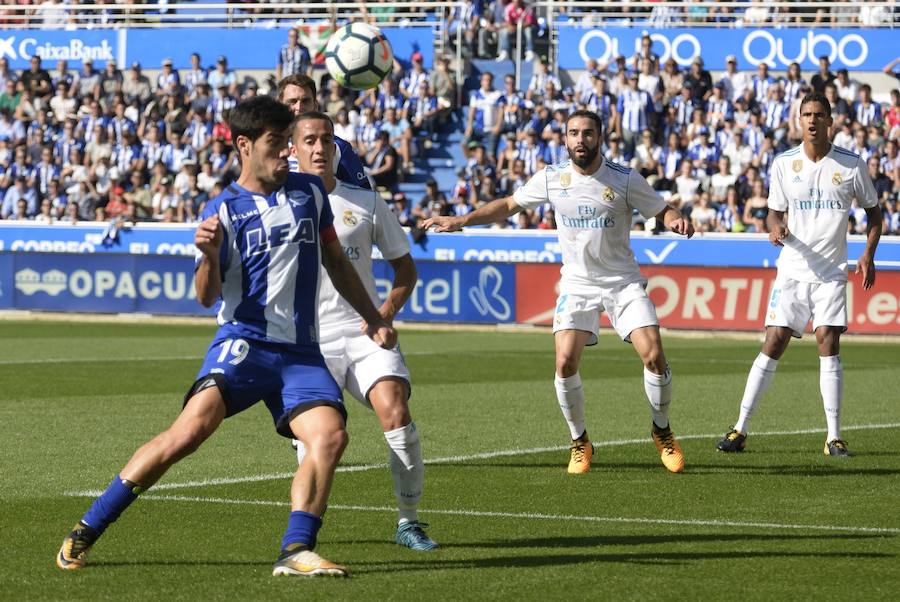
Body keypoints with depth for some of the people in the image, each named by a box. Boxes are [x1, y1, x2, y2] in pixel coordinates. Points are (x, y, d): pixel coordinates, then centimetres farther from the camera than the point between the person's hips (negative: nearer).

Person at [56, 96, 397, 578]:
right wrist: (209, 255, -24)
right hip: (243, 342, -4)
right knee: (192, 427, -22)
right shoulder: (224, 210, 0)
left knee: (330, 435, -20)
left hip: (301, 352, 4)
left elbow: (335, 261, 25)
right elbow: (207, 296, -4)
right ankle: (87, 530, -13)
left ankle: (296, 552, -16)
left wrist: (373, 319, 25)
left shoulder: (310, 191, 12)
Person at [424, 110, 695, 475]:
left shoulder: (625, 180, -8)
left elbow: (661, 210, 1)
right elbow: (509, 205, 12)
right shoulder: (551, 178, -1)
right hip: (577, 285, 1)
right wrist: (460, 221, 8)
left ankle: (662, 432, 11)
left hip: (624, 283, -1)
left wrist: (676, 221, -23)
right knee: (565, 363, -17)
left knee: (654, 356, -15)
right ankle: (580, 443, 5)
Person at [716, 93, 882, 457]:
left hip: (832, 272, -1)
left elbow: (873, 210, 10)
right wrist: (776, 227, -13)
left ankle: (834, 437, -5)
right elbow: (775, 211, 11)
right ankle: (741, 429, 1)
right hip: (793, 269, 1)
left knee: (829, 345, -10)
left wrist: (868, 255, -3)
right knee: (773, 344, -5)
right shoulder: (784, 164, 2)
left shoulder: (851, 164, -1)